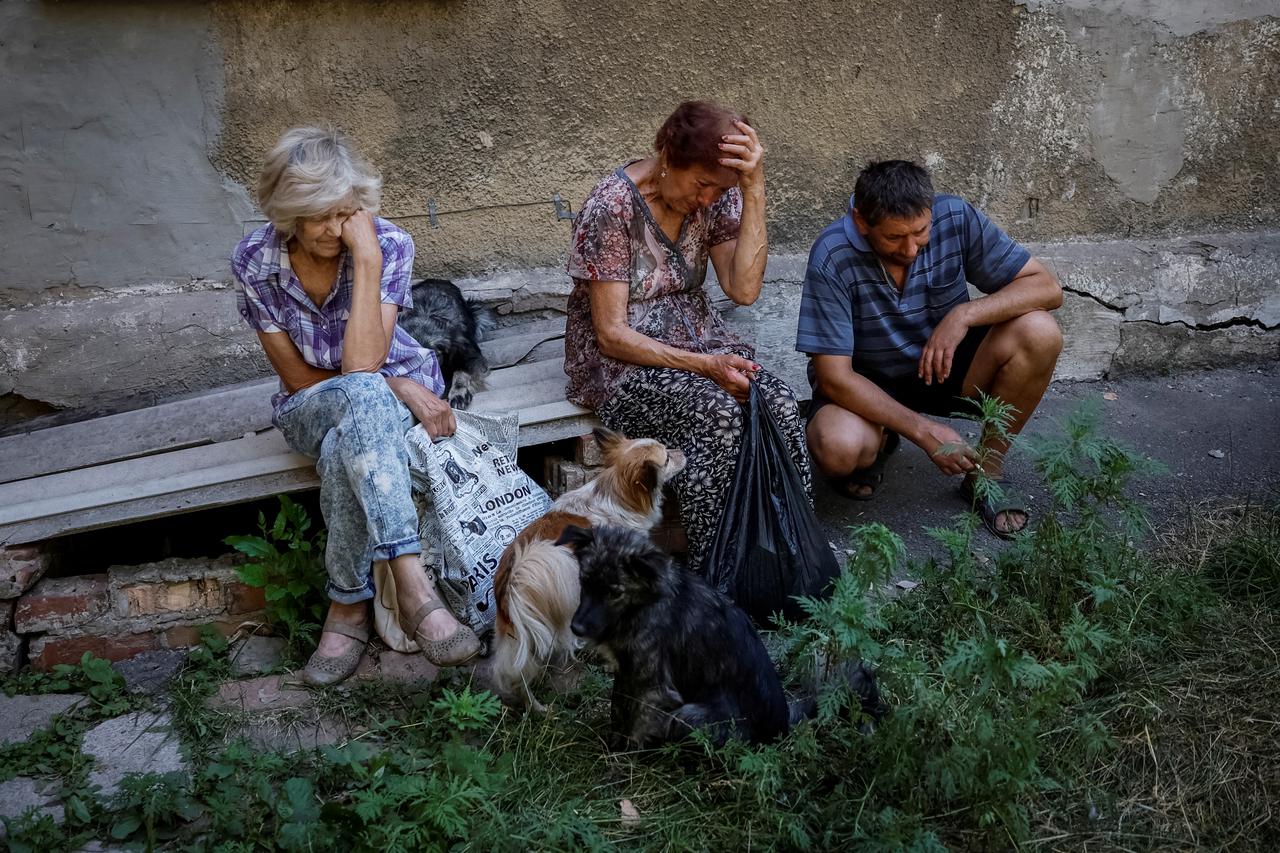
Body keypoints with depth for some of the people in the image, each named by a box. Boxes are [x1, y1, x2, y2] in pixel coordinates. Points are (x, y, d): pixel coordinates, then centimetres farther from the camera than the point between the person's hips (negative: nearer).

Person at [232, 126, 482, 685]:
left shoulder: (388, 244, -18)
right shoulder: (254, 260, -14)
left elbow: (363, 363, -29)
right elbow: (297, 376, -9)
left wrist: (367, 257, -33)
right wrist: (391, 387, -20)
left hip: (399, 387, 0)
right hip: (310, 407, 0)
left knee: (344, 452, -38)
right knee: (363, 397, -39)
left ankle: (349, 603, -25)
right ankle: (412, 586, -44)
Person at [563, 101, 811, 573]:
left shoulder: (718, 195, -2)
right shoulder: (611, 207, -18)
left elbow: (744, 289, -15)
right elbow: (612, 333, -17)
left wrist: (754, 188, -20)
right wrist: (704, 365, -25)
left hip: (695, 336, 5)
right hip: (620, 357, -5)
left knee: (779, 403, -24)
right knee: (718, 412, -32)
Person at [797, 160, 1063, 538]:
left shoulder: (956, 218, -17)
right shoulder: (832, 257, -26)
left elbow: (1047, 287, -13)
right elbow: (833, 376, -25)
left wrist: (964, 315, -30)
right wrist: (925, 431, -29)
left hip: (945, 365, 3)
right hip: (867, 383, -3)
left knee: (1038, 333, -24)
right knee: (837, 449, -36)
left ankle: (987, 472, -6)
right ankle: (877, 444, 4)